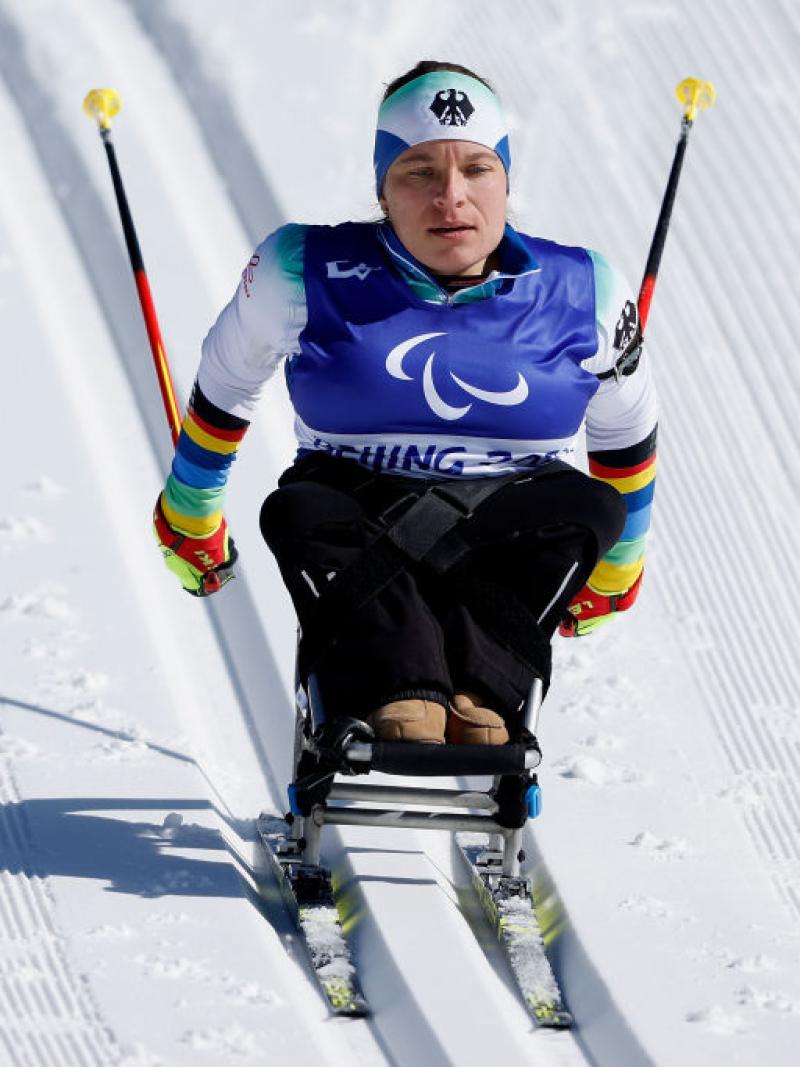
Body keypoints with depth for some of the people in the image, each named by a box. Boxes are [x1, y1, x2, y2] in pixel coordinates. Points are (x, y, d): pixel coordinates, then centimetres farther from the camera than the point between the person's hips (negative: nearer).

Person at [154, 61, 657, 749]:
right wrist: (191, 524, 25)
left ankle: (479, 700, -44)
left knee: (585, 506, -32)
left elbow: (626, 442, 17)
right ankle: (399, 700, -50)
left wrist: (612, 575, 25)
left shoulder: (582, 293, 1)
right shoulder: (305, 275, -2)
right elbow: (223, 398, 15)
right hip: (356, 511, -1)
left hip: (511, 531, 1)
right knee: (300, 513, -35)